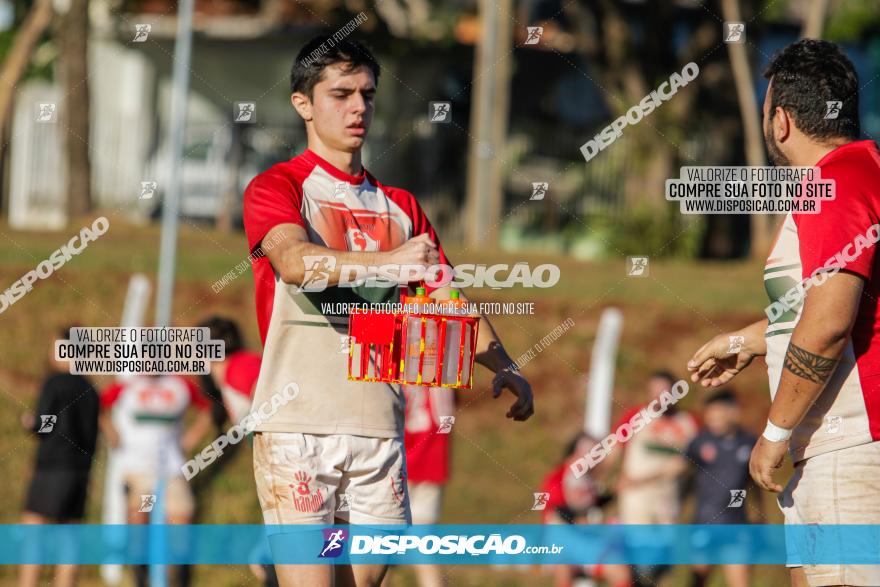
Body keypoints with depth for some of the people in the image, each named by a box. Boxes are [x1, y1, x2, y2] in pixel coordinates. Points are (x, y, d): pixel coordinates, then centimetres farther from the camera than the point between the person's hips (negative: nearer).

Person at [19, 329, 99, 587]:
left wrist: (30, 423, 9)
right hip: (80, 469, 7)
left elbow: (44, 426, -12)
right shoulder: (89, 390, 14)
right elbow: (92, 437, 15)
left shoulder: (53, 383, -8)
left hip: (52, 466, -7)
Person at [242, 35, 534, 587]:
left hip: (379, 429, 5)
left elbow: (448, 297, 15)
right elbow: (296, 262, -20)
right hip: (298, 424, -5)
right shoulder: (277, 188, 0)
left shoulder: (401, 207, 18)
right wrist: (389, 260, -36)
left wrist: (502, 366, -4)